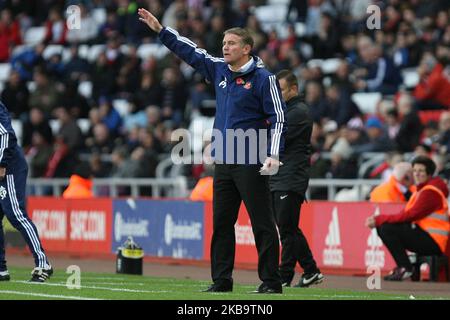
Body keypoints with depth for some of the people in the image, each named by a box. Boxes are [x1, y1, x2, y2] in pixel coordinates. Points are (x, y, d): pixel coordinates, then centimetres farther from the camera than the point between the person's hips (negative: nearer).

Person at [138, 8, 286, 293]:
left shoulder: (263, 78, -7)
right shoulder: (219, 69, 13)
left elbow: (279, 117, -9)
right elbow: (190, 51, 22)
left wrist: (274, 155, -19)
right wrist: (160, 30, 20)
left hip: (251, 163, -7)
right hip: (223, 161, 7)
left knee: (262, 223, -5)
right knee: (221, 222, 8)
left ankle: (271, 281, -3)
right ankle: (221, 280, 13)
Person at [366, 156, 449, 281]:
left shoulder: (431, 191, -13)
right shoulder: (421, 189, 18)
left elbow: (410, 215, -20)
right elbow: (405, 214, 11)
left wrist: (380, 219, -17)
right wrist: (377, 220, -4)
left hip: (433, 241, -10)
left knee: (386, 229, -19)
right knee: (381, 227, 4)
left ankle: (405, 268, -12)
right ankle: (403, 266, 2)